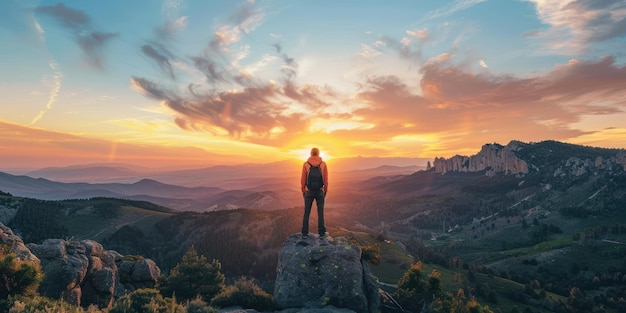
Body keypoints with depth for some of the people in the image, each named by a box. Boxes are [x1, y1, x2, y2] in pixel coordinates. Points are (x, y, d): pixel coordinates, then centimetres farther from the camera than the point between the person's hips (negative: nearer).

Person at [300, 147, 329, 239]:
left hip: (309, 192, 0)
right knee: (320, 212, 10)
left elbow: (303, 179, -3)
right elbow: (326, 179, -3)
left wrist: (303, 191, 8)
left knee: (306, 212, 8)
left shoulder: (306, 164, -4)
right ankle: (321, 233, 10)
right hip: (320, 192, 0)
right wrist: (325, 191, 8)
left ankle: (305, 234, 8)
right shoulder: (323, 164, -3)